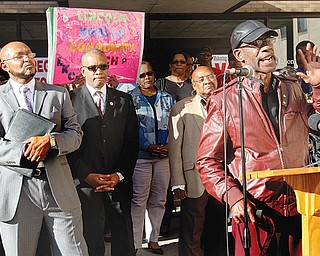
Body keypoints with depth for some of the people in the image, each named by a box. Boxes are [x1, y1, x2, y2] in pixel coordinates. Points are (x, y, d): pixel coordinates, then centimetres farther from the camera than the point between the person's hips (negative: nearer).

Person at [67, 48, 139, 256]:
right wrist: (87, 175, -12)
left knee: (124, 239, 8)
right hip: (85, 182, -2)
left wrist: (119, 175, -5)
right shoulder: (71, 99, 1)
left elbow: (132, 142, 6)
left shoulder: (125, 100, 10)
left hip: (119, 182, 2)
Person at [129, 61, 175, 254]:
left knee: (159, 200, 10)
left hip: (163, 156, 4)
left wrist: (168, 145, -5)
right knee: (139, 200, -4)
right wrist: (148, 147, -14)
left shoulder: (167, 99, 13)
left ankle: (154, 239, 22)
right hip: (140, 156, -4)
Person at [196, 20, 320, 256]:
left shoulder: (294, 89, 7)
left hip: (299, 207, 4)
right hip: (254, 211, -3)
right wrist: (233, 197, -17)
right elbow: (207, 161, -3)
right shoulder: (224, 100, -4)